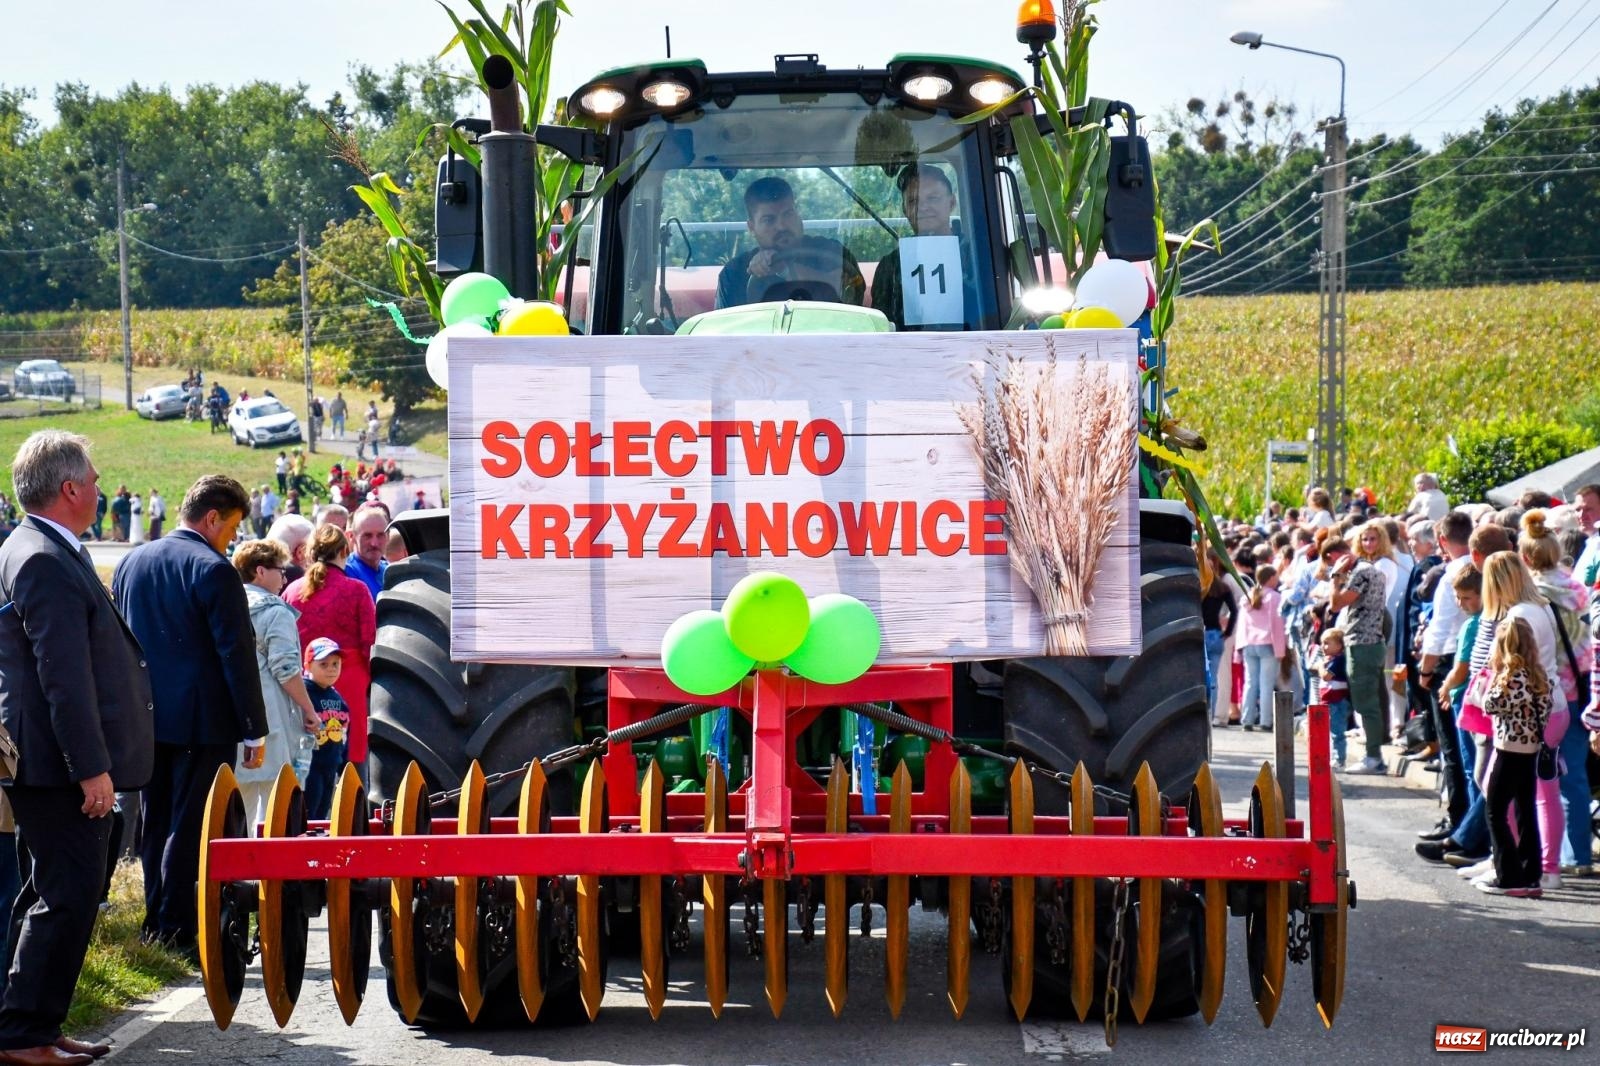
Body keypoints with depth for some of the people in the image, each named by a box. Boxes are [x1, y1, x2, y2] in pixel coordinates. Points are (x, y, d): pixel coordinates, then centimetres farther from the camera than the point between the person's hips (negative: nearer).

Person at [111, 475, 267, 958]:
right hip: (201, 720, -7)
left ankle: (156, 922, 22)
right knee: (191, 825, -3)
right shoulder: (214, 570, -14)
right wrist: (254, 729, -10)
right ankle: (178, 929, -2)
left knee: (156, 823, 15)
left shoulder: (129, 563, 9)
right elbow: (237, 655, -15)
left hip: (145, 719, 7)